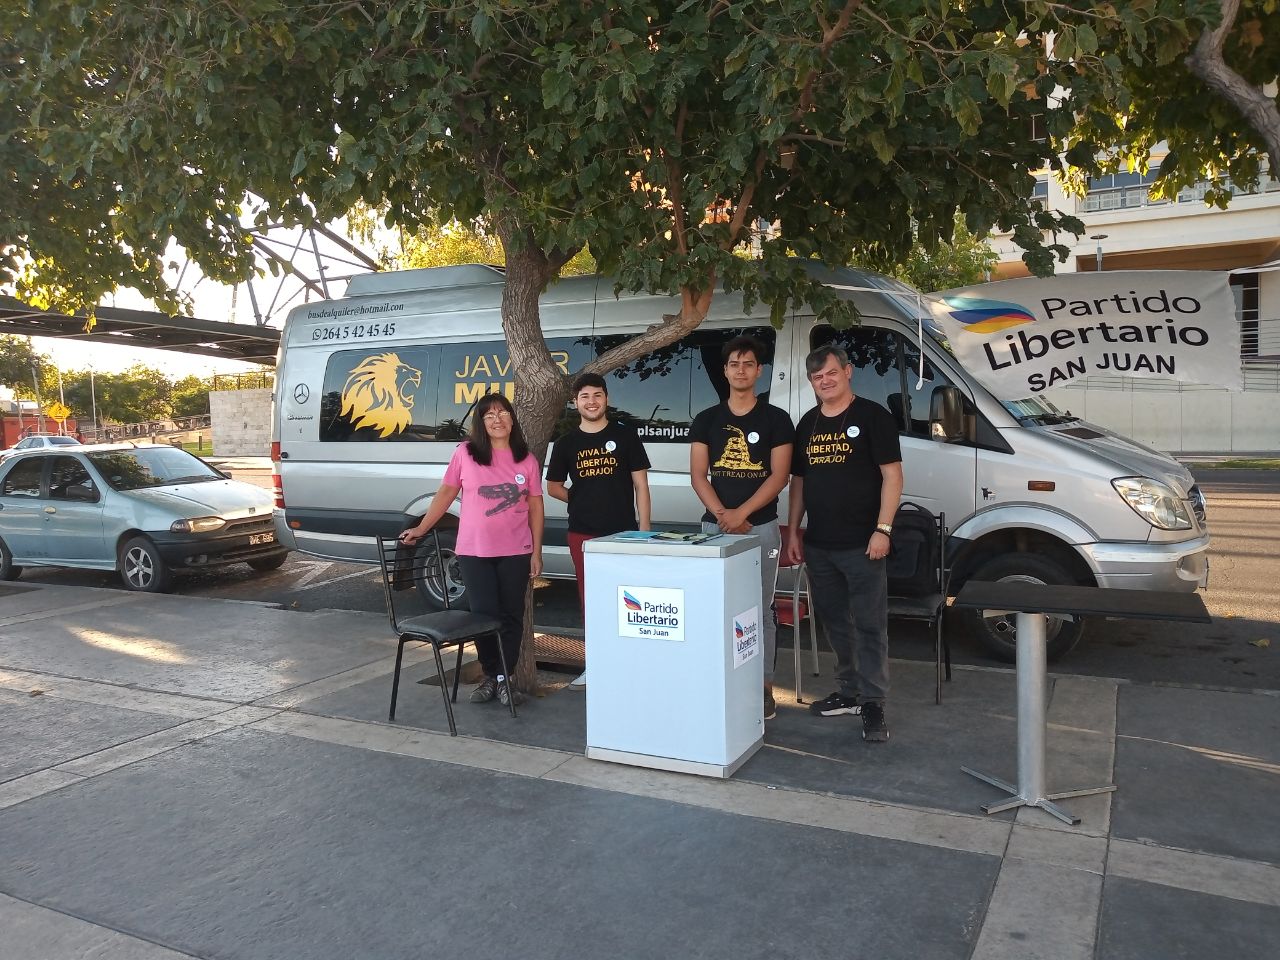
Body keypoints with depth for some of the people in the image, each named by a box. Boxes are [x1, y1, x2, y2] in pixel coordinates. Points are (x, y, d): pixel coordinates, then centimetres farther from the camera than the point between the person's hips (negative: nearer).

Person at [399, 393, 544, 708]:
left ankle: (505, 679, 17)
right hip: (474, 552, -1)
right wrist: (421, 529, 5)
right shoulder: (465, 453, -1)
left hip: (515, 553, 1)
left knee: (511, 616, 5)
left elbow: (535, 507, 4)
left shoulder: (527, 460, 2)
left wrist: (537, 552, 0)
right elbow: (446, 493, 7)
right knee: (485, 614, 1)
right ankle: (491, 676, 19)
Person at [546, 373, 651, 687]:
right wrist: (581, 500, 4)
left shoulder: (625, 436, 2)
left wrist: (644, 528, -5)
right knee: (589, 597, 8)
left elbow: (640, 485, 1)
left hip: (623, 532, -2)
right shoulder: (566, 444, 8)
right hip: (582, 534, 2)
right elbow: (553, 487, 18)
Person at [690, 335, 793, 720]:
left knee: (759, 609, 2)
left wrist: (741, 513, -15)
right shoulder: (706, 420, 9)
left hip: (760, 526, -2)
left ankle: (763, 686, 10)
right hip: (714, 526, 2)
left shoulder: (775, 419, 2)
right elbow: (698, 475, 4)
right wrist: (721, 514, -12)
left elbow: (778, 476, -5)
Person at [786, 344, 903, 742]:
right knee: (835, 621, 14)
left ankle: (873, 703, 4)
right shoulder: (808, 423, 14)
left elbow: (892, 475, -8)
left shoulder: (872, 416, -4)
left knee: (869, 624, -3)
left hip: (861, 544, -6)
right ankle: (850, 692, 27)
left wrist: (882, 529, -15)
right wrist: (793, 532, 12)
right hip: (818, 545, 6)